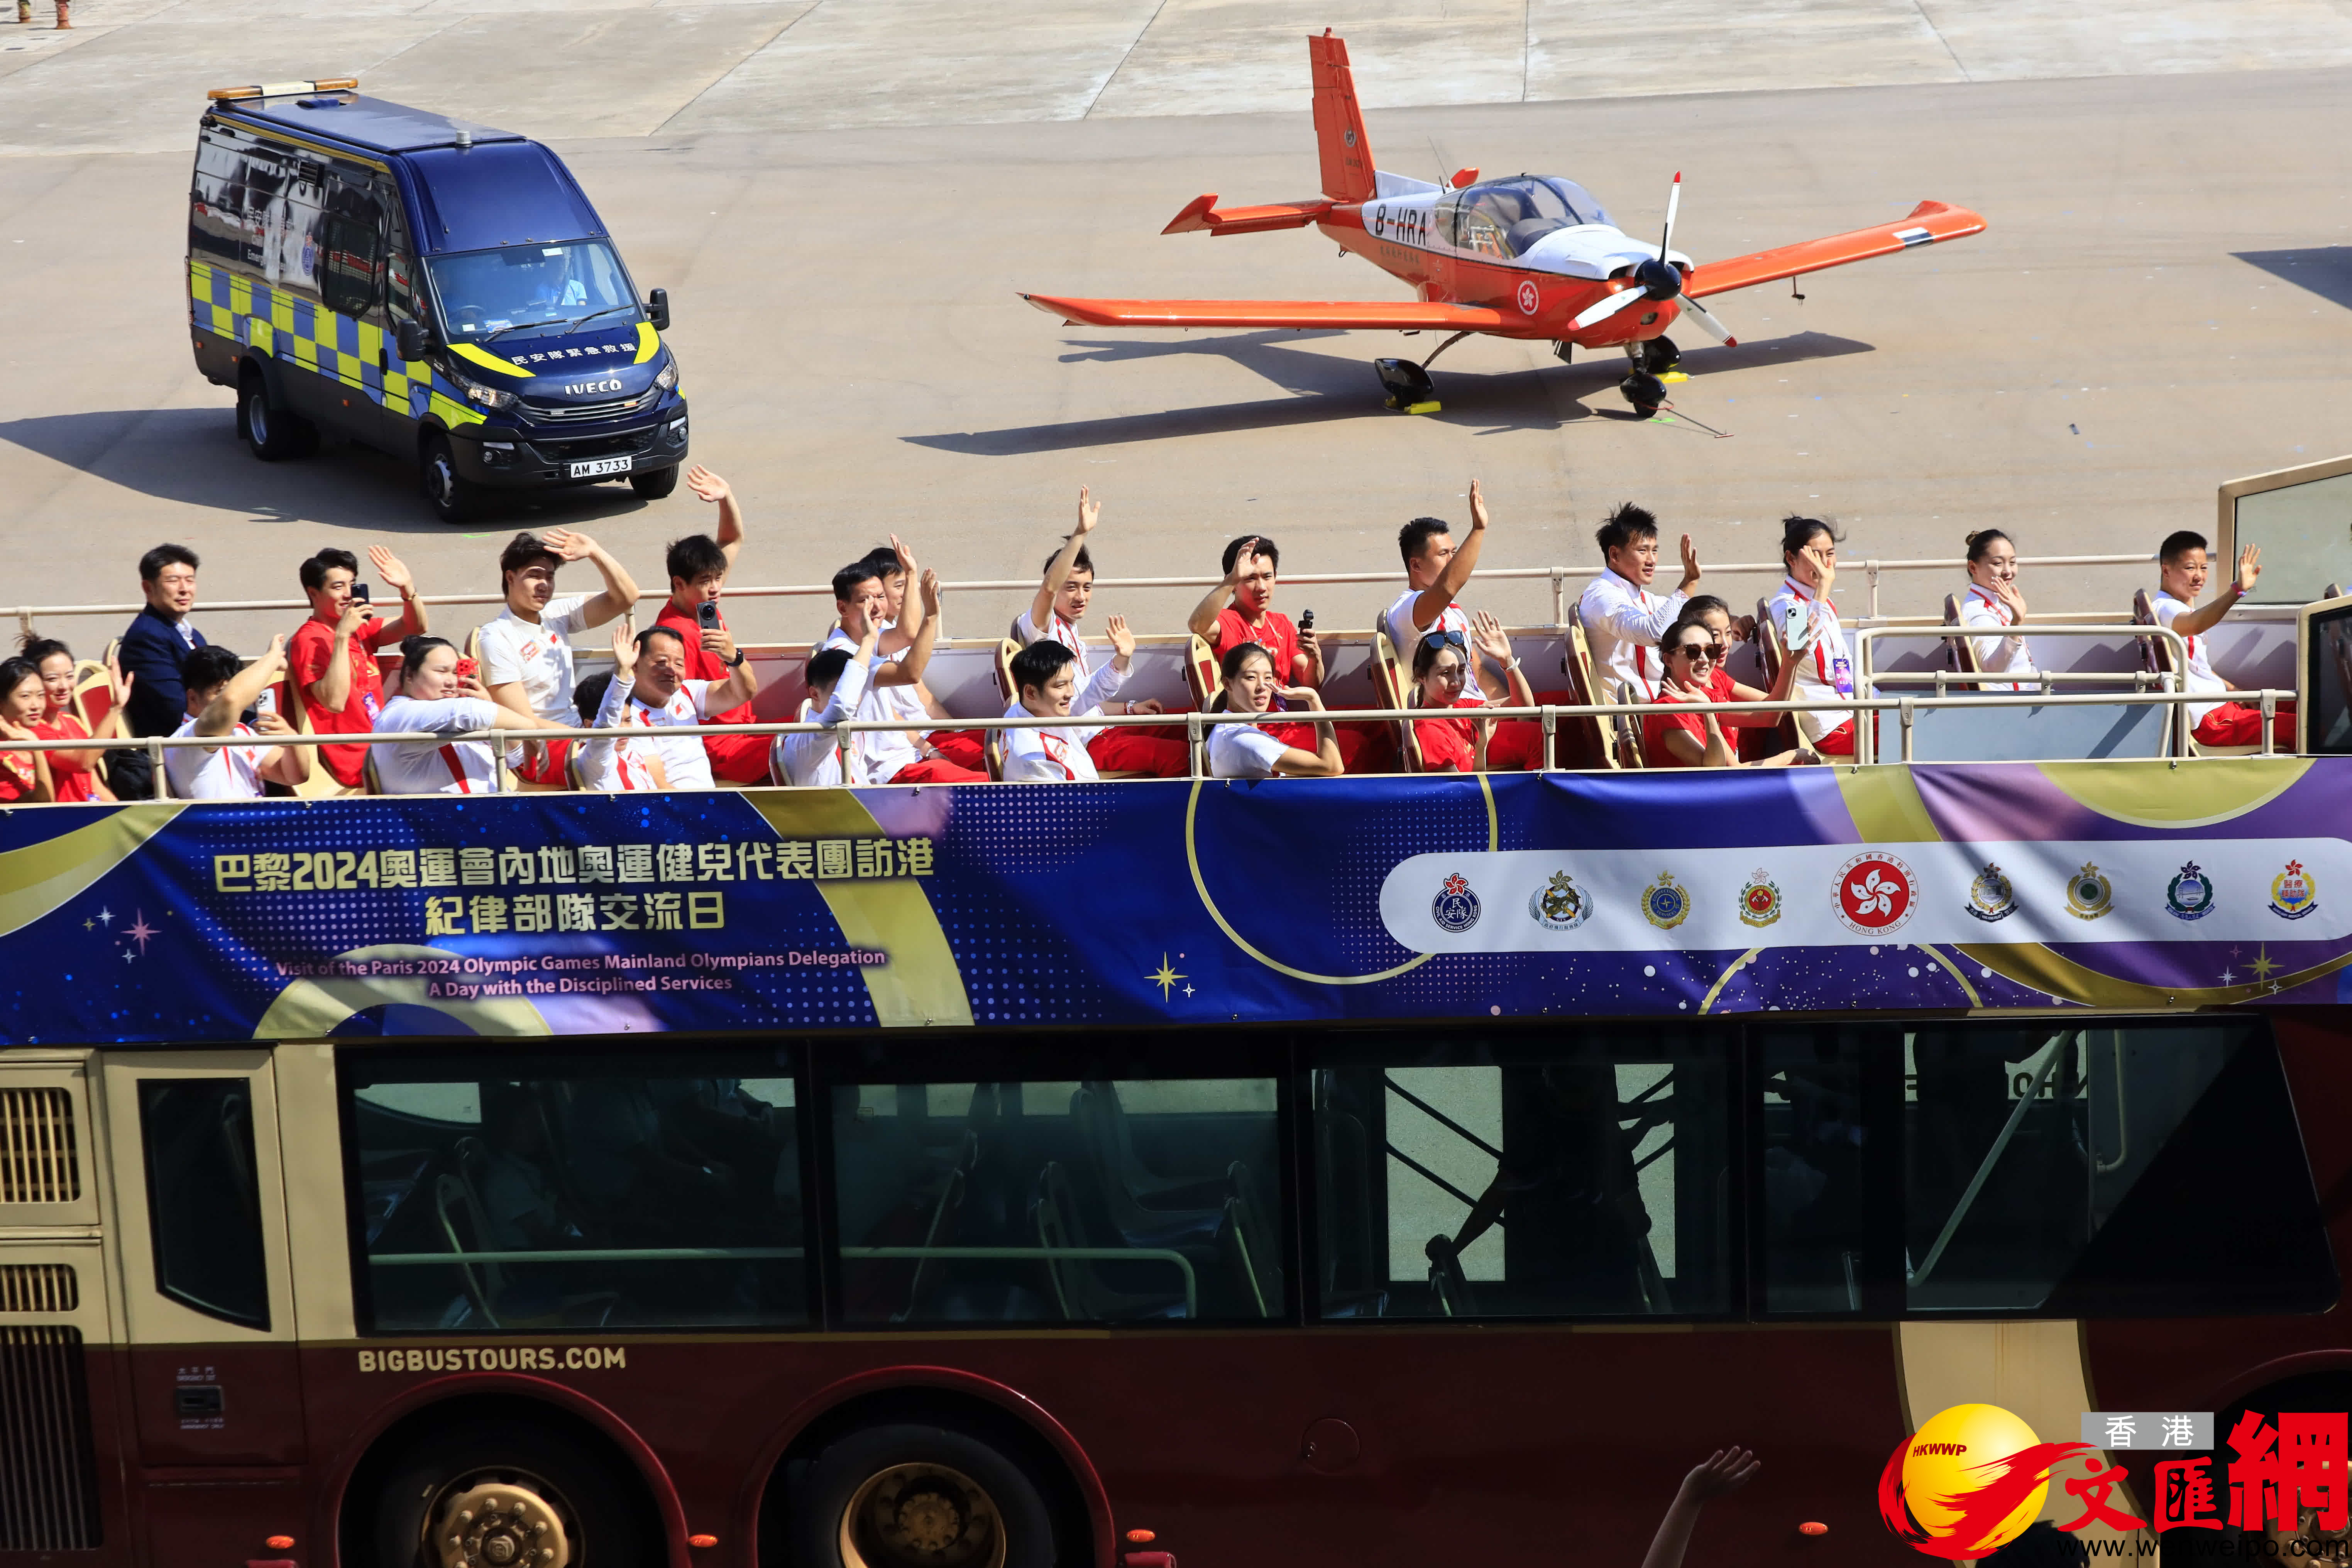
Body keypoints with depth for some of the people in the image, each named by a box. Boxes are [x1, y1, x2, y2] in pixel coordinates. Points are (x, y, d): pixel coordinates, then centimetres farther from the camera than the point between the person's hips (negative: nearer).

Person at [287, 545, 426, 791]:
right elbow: (334, 702, -27)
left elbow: (415, 628, 8)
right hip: (359, 766, -8)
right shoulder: (309, 641, -13)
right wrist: (343, 636, -29)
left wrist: (407, 588, -11)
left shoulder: (359, 627, 11)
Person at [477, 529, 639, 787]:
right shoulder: (497, 638, -12)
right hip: (535, 755, -7)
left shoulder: (557, 615, 7)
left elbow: (625, 598, 3)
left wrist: (595, 553, -12)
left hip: (575, 736, 8)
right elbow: (524, 723, -14)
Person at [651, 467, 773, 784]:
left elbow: (734, 541, 14)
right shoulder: (678, 633, -20)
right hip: (718, 746, -10)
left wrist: (727, 496, 0)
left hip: (742, 725, 10)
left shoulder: (705, 603, 6)